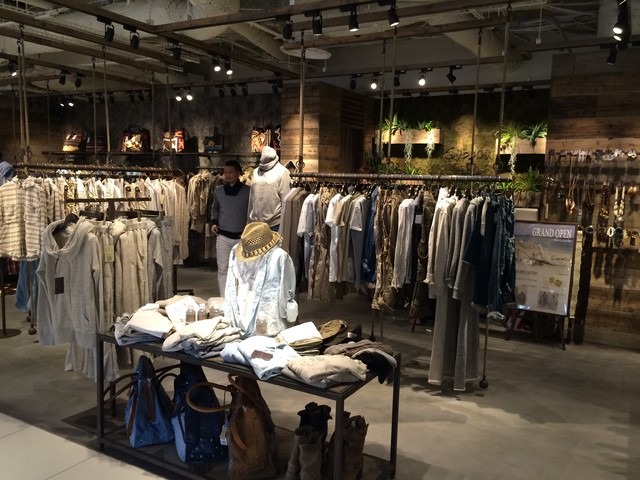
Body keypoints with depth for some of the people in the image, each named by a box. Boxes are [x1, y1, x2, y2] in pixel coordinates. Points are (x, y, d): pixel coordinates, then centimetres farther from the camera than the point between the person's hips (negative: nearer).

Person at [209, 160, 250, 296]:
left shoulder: (248, 191, -7)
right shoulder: (218, 191, 2)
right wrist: (213, 222, 4)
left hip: (242, 237, -2)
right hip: (223, 236, 2)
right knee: (223, 269, 3)